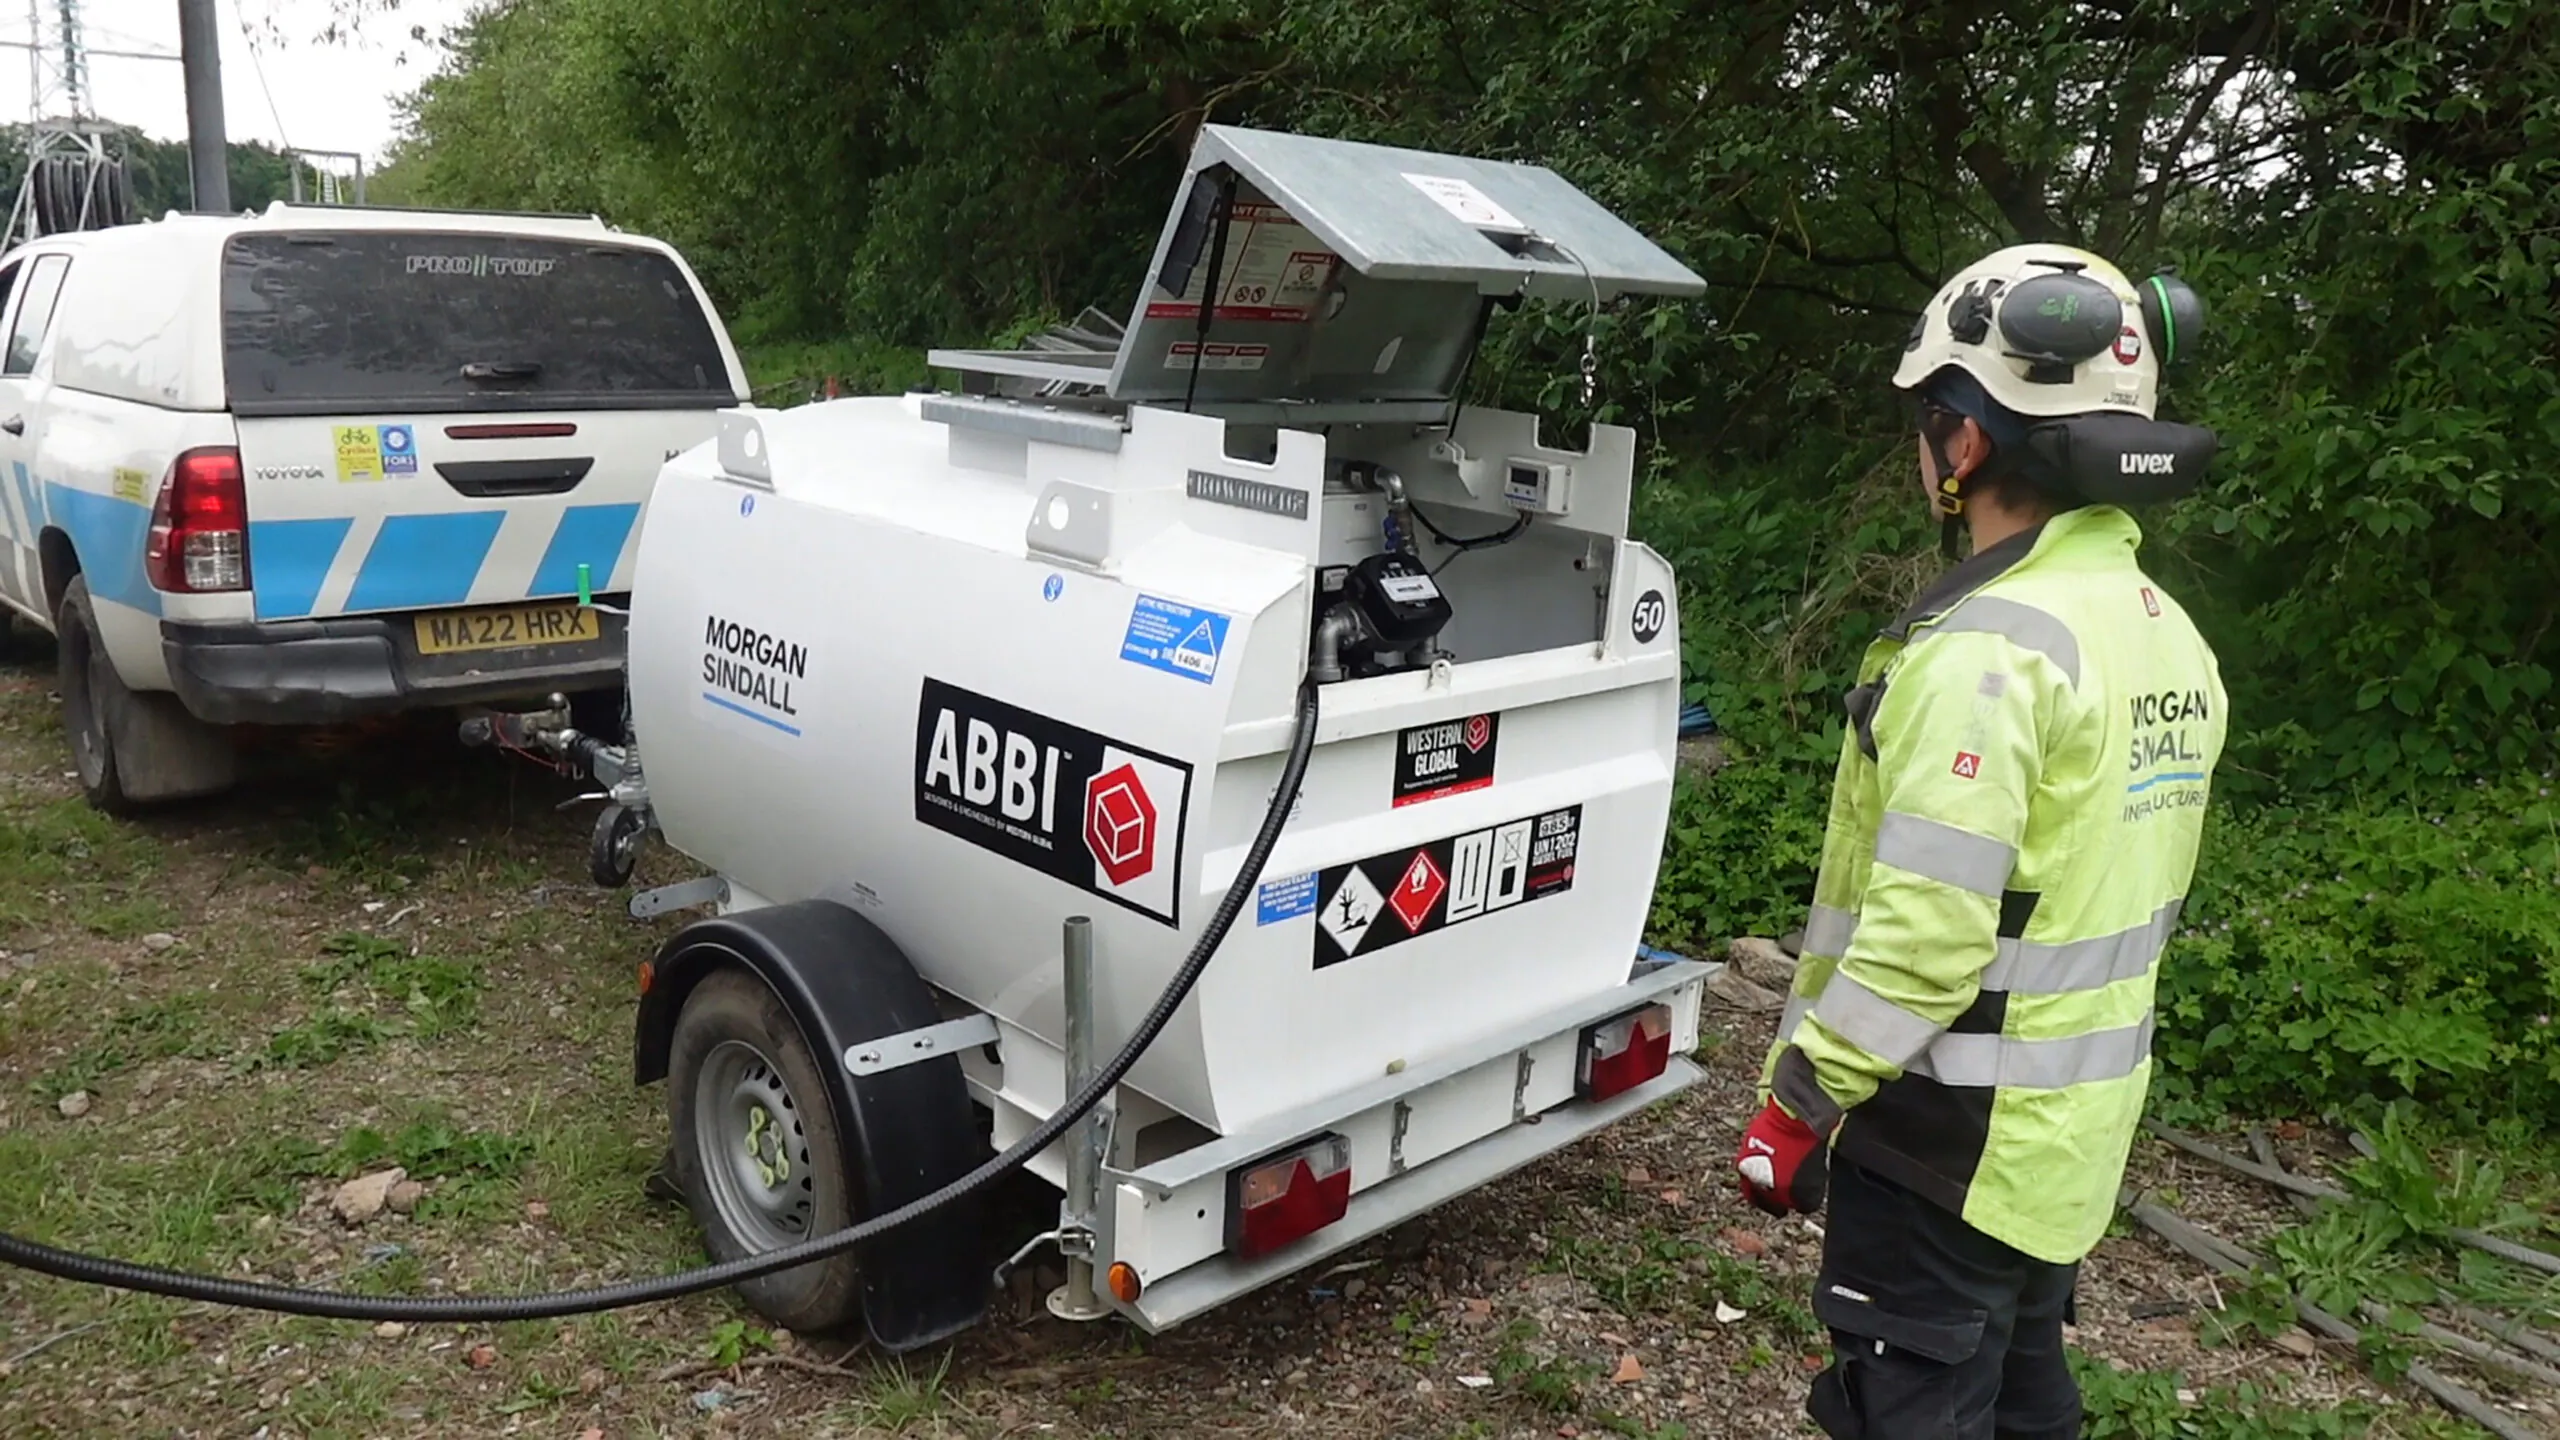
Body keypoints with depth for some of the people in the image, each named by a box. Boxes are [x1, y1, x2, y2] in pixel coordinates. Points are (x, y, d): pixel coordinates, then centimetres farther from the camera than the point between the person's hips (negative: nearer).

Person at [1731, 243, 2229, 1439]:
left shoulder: (1989, 648, -23)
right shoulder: (2166, 638, 6)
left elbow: (1923, 935, -26)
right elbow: (2120, 891, 12)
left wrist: (1796, 1101, -16)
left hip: (1955, 1141, -9)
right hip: (2077, 1128, 9)